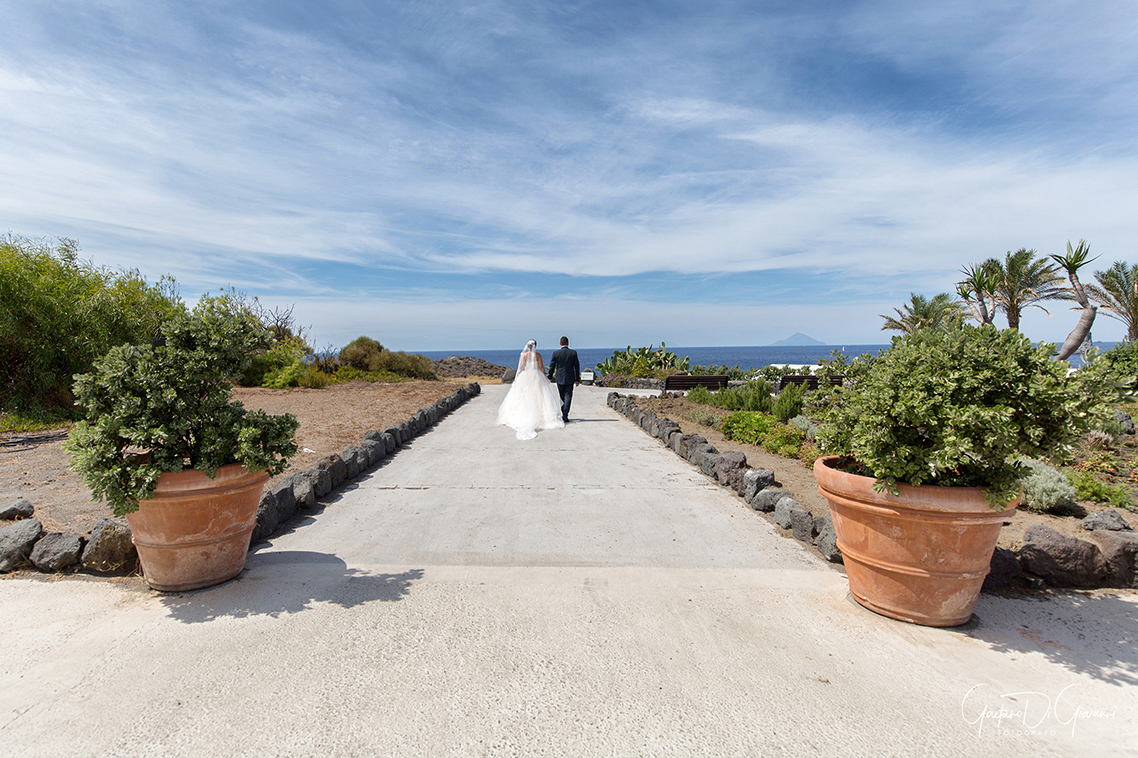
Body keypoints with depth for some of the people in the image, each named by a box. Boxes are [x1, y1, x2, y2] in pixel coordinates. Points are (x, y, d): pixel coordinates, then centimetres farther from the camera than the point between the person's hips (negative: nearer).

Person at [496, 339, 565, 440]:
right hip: (536, 376, 0)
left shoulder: (524, 354, -2)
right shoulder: (538, 355, -2)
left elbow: (522, 367, -5)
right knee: (538, 396, 4)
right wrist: (545, 376, 8)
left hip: (525, 376, 0)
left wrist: (518, 377, 4)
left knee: (524, 397, 3)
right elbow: (541, 367, -2)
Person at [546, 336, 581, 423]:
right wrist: (578, 379, 5)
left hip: (559, 378, 1)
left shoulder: (556, 353, -5)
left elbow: (552, 366, 0)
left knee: (562, 397, 15)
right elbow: (577, 366, -1)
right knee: (568, 397, 0)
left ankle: (563, 414, 24)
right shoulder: (573, 353, -4)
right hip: (570, 378, -1)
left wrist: (550, 377, 12)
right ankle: (565, 415, -10)